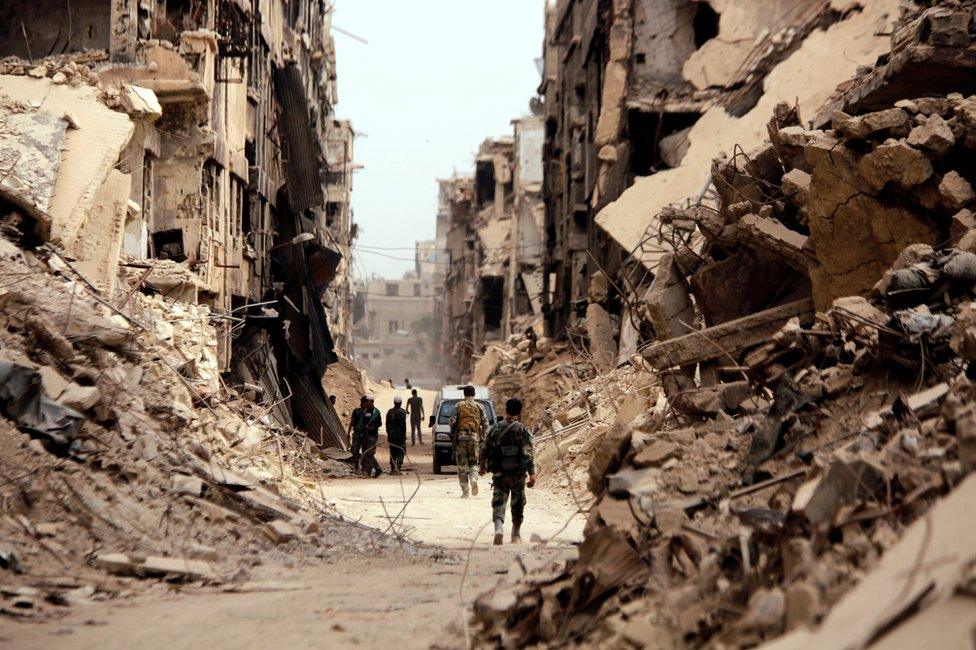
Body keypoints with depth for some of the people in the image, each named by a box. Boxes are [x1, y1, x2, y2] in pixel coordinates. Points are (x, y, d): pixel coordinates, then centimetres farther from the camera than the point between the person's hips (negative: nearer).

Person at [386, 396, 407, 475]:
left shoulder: (389, 412, 8)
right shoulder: (402, 412, -9)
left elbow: (387, 424, 11)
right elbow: (403, 425, -11)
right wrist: (404, 435, -6)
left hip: (391, 436, 5)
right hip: (400, 435, -5)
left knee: (392, 453, 10)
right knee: (401, 452, -2)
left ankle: (392, 469, 9)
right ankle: (398, 468, -14)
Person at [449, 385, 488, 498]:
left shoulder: (459, 406, 4)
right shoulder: (479, 407, 8)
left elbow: (453, 421, -3)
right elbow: (485, 423, 3)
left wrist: (452, 435, 8)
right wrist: (482, 436, 12)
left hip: (461, 437, -1)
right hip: (474, 437, 1)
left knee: (462, 464, 4)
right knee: (474, 462, 12)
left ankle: (465, 491, 1)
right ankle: (474, 479, -18)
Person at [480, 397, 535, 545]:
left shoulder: (495, 429, 2)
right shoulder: (522, 430, -7)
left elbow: (485, 449, 9)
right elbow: (528, 453, -14)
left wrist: (482, 466, 25)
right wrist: (532, 473, -16)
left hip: (499, 473, 1)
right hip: (517, 473, -1)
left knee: (498, 502, -1)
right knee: (517, 505, 14)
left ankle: (498, 528, -26)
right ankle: (516, 535, 25)